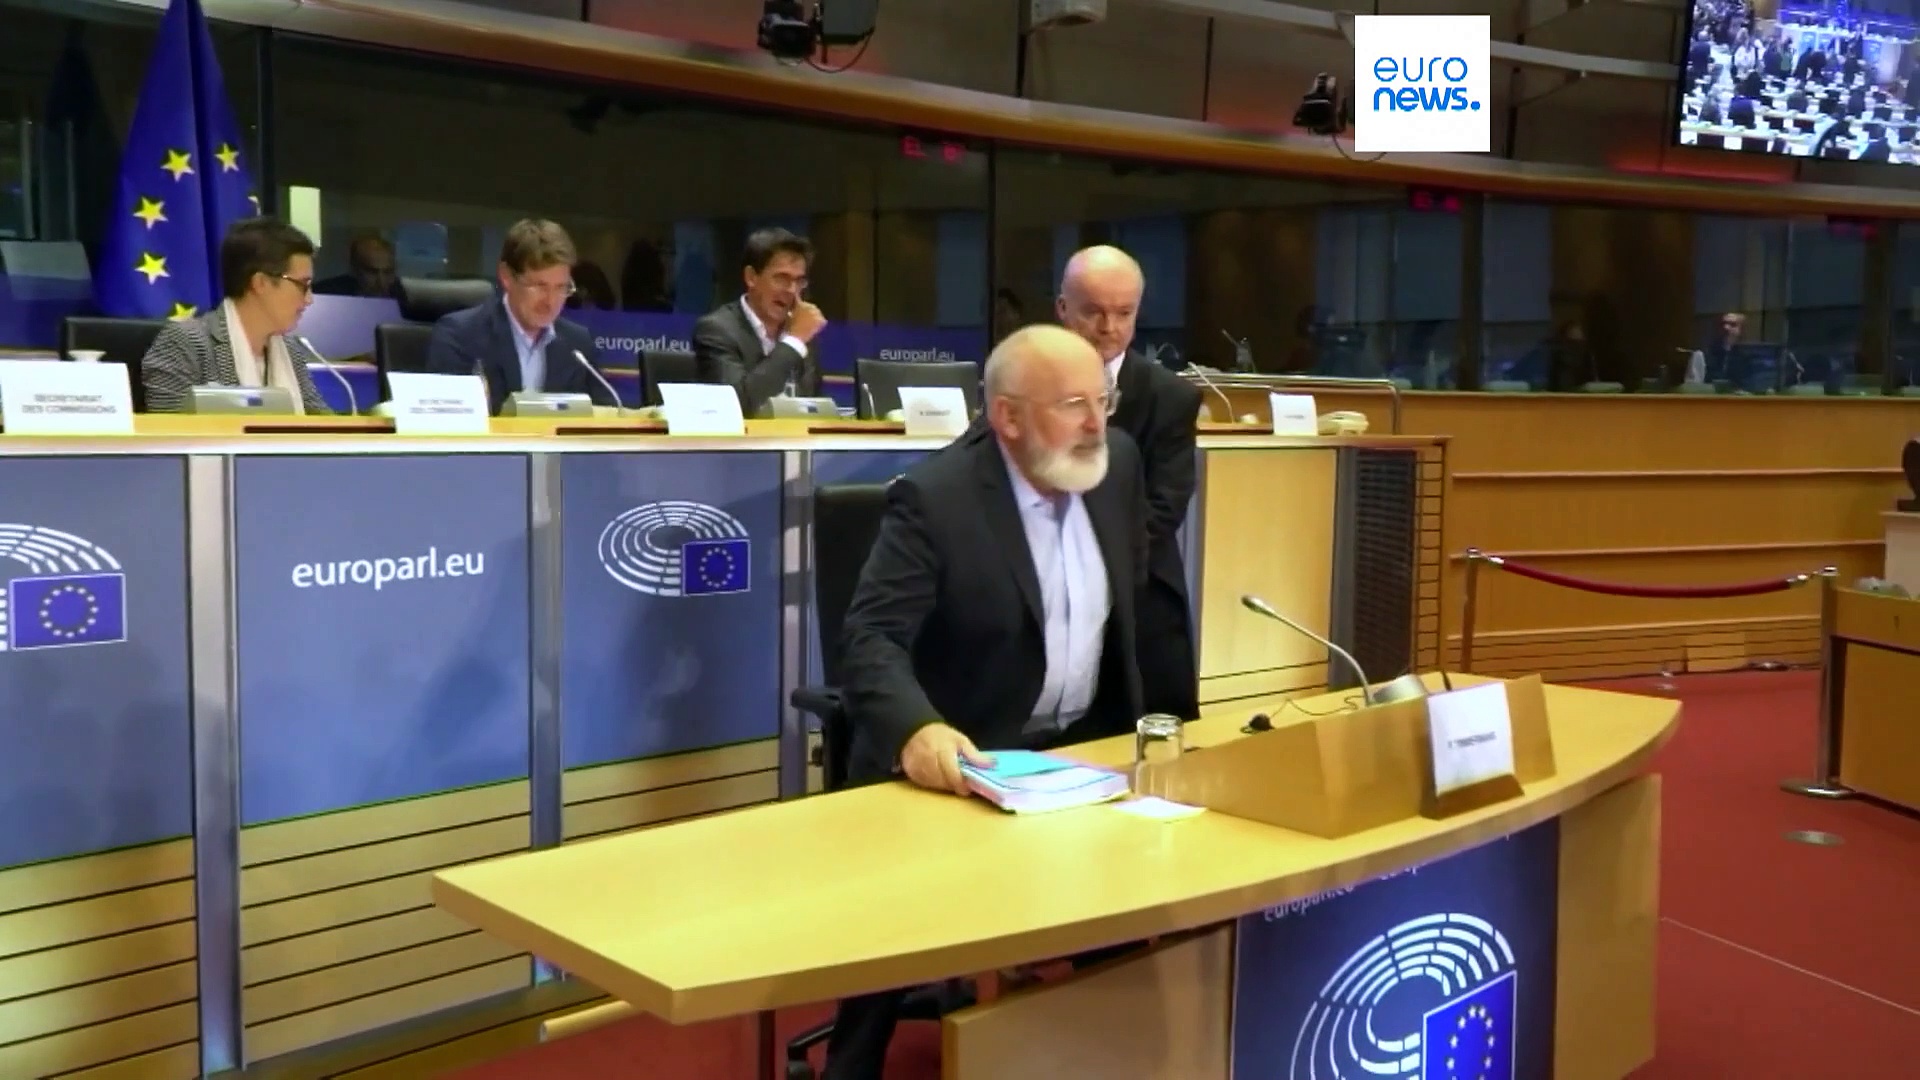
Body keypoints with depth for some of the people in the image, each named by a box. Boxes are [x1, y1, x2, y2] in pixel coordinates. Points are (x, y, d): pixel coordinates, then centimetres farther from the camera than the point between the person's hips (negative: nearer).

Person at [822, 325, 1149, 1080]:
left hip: (1084, 745, 5)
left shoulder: (1117, 462, 0)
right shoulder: (934, 496, -19)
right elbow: (871, 640, -26)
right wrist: (918, 732, -45)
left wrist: (1125, 716, 14)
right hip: (961, 758, -5)